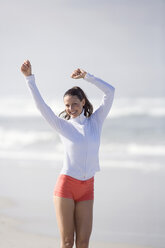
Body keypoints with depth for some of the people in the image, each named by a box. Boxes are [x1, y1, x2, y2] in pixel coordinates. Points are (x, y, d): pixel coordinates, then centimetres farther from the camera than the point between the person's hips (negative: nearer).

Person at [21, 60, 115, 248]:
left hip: (86, 190, 2)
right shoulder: (63, 125, 2)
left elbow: (110, 92, 0)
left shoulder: (95, 121, 7)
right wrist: (29, 77, -13)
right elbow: (40, 104, -7)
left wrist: (86, 76, -1)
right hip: (66, 185, -2)